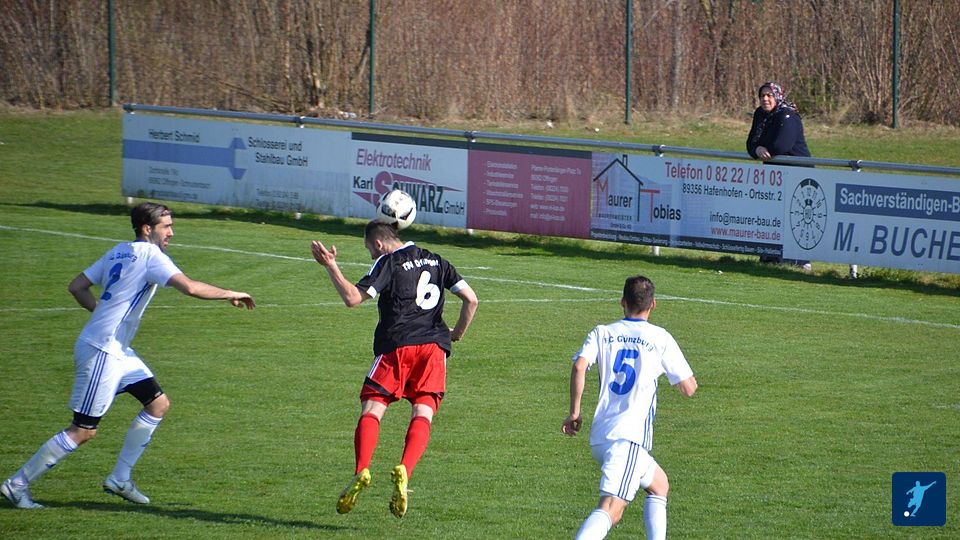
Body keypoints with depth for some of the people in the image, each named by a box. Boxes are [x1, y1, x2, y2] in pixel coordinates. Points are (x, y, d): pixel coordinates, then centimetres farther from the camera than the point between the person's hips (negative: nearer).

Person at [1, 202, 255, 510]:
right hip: (101, 352, -10)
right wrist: (230, 295, -12)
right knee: (83, 431, -6)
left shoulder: (119, 251, 13)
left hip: (118, 351, 10)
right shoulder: (149, 254, -13)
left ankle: (119, 480, 16)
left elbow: (77, 287, 15)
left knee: (158, 404, 11)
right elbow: (190, 288, -24)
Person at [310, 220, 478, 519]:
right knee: (423, 413, -2)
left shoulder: (388, 263, 1)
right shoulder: (436, 261, 19)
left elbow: (353, 298, -10)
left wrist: (331, 266, -2)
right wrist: (457, 335, 28)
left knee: (371, 409, -2)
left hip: (395, 347, -4)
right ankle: (404, 471, -25)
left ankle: (361, 471, -21)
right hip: (433, 347, 4)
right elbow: (471, 299, 16)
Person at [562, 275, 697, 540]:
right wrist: (690, 378, 28)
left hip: (599, 436, 6)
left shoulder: (601, 333, 12)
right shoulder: (661, 339, 4)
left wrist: (574, 412, -1)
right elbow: (688, 389, 6)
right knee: (611, 510, -16)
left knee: (659, 485, 26)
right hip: (630, 438, -6)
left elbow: (579, 367, -6)